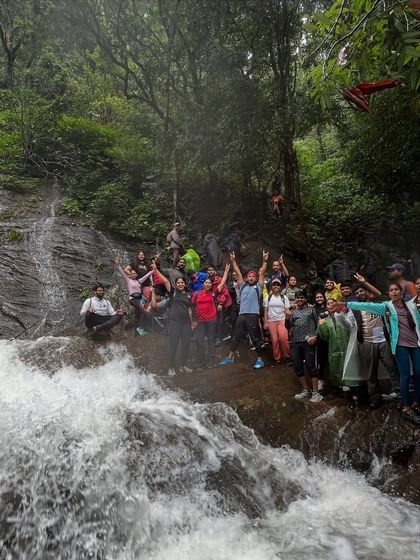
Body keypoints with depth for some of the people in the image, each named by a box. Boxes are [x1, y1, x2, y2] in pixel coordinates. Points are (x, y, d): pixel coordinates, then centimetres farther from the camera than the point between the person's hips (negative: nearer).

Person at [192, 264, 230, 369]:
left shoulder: (213, 293, 2)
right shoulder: (197, 293, 3)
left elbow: (222, 283, 1)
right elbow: (192, 306, 5)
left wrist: (226, 271, 1)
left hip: (212, 320, 0)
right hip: (200, 321, 1)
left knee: (211, 341, 7)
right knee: (199, 342, 2)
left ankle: (211, 362, 16)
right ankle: (201, 363, 13)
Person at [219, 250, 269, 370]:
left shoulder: (258, 287, 10)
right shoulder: (243, 286, 19)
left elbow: (262, 273, 2)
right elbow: (238, 273, 18)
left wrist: (264, 261, -5)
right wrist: (233, 261, 15)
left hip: (253, 315, -4)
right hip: (241, 315, 4)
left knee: (256, 338, 0)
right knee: (236, 337, 12)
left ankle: (260, 360, 7)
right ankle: (230, 357, 22)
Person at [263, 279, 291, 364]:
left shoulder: (284, 297, 8)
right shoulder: (268, 298, 9)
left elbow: (287, 310, 5)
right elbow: (266, 311, 9)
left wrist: (288, 313, -19)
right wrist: (265, 322, 1)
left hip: (282, 320, -1)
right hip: (271, 321, 1)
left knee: (283, 338, -22)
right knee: (274, 340, -4)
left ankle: (286, 356, -7)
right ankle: (277, 358, 9)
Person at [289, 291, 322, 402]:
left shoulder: (311, 310, 6)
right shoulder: (293, 312, 17)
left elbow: (318, 324, 2)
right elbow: (289, 326, 13)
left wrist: (316, 336, -11)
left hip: (309, 341, -5)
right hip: (296, 342, 5)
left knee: (311, 366, -7)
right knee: (298, 367, 7)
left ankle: (315, 392, 1)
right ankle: (305, 390, 19)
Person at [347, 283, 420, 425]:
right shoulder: (386, 307, 1)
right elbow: (365, 306, -4)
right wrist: (346, 304, -9)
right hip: (400, 345, -3)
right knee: (405, 375, -4)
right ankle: (406, 409, 4)